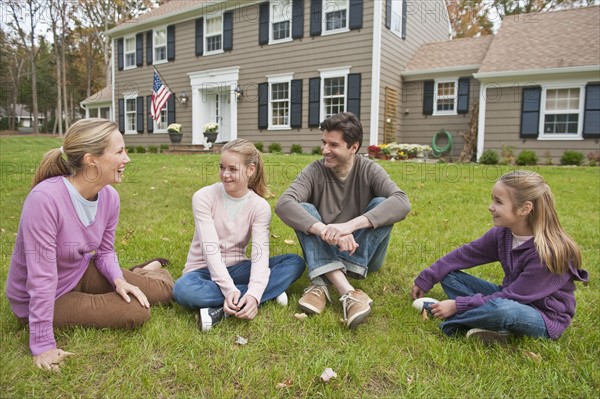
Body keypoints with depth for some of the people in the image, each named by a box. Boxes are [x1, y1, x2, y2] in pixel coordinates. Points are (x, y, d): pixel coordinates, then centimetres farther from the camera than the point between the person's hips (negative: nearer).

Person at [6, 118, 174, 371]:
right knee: (136, 313, -18)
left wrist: (119, 279, -18)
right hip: (40, 299, -5)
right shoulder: (45, 198, -33)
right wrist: (43, 344, -25)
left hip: (81, 274, 6)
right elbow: (41, 276, -30)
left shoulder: (110, 196, -12)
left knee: (162, 290, -3)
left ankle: (141, 272, 27)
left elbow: (105, 251, 2)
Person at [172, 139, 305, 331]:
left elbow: (260, 255, -20)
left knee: (296, 262, -18)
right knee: (182, 289, -37)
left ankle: (223, 309, -28)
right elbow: (210, 249, -22)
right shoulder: (204, 197, -13)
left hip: (236, 268, 2)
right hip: (205, 270, -2)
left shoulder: (260, 206, -9)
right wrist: (230, 290, -35)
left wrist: (254, 294, -39)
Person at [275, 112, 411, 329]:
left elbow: (402, 202, -30)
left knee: (381, 205, -25)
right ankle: (348, 292, -43)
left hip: (365, 254, 0)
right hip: (324, 253, 1)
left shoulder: (369, 170, -11)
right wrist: (324, 231, -45)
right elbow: (283, 204, -28)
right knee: (303, 210, -25)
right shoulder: (314, 171, -11)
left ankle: (321, 284, -33)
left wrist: (350, 225, -45)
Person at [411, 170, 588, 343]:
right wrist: (425, 280, -1)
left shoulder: (547, 253, -29)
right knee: (450, 276, -3)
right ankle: (494, 325, -17)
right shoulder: (503, 233, -9)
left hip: (545, 319, -7)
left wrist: (458, 305, -25)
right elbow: (465, 254, -1)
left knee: (501, 308, -41)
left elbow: (512, 297, -26)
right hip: (513, 299, 7)